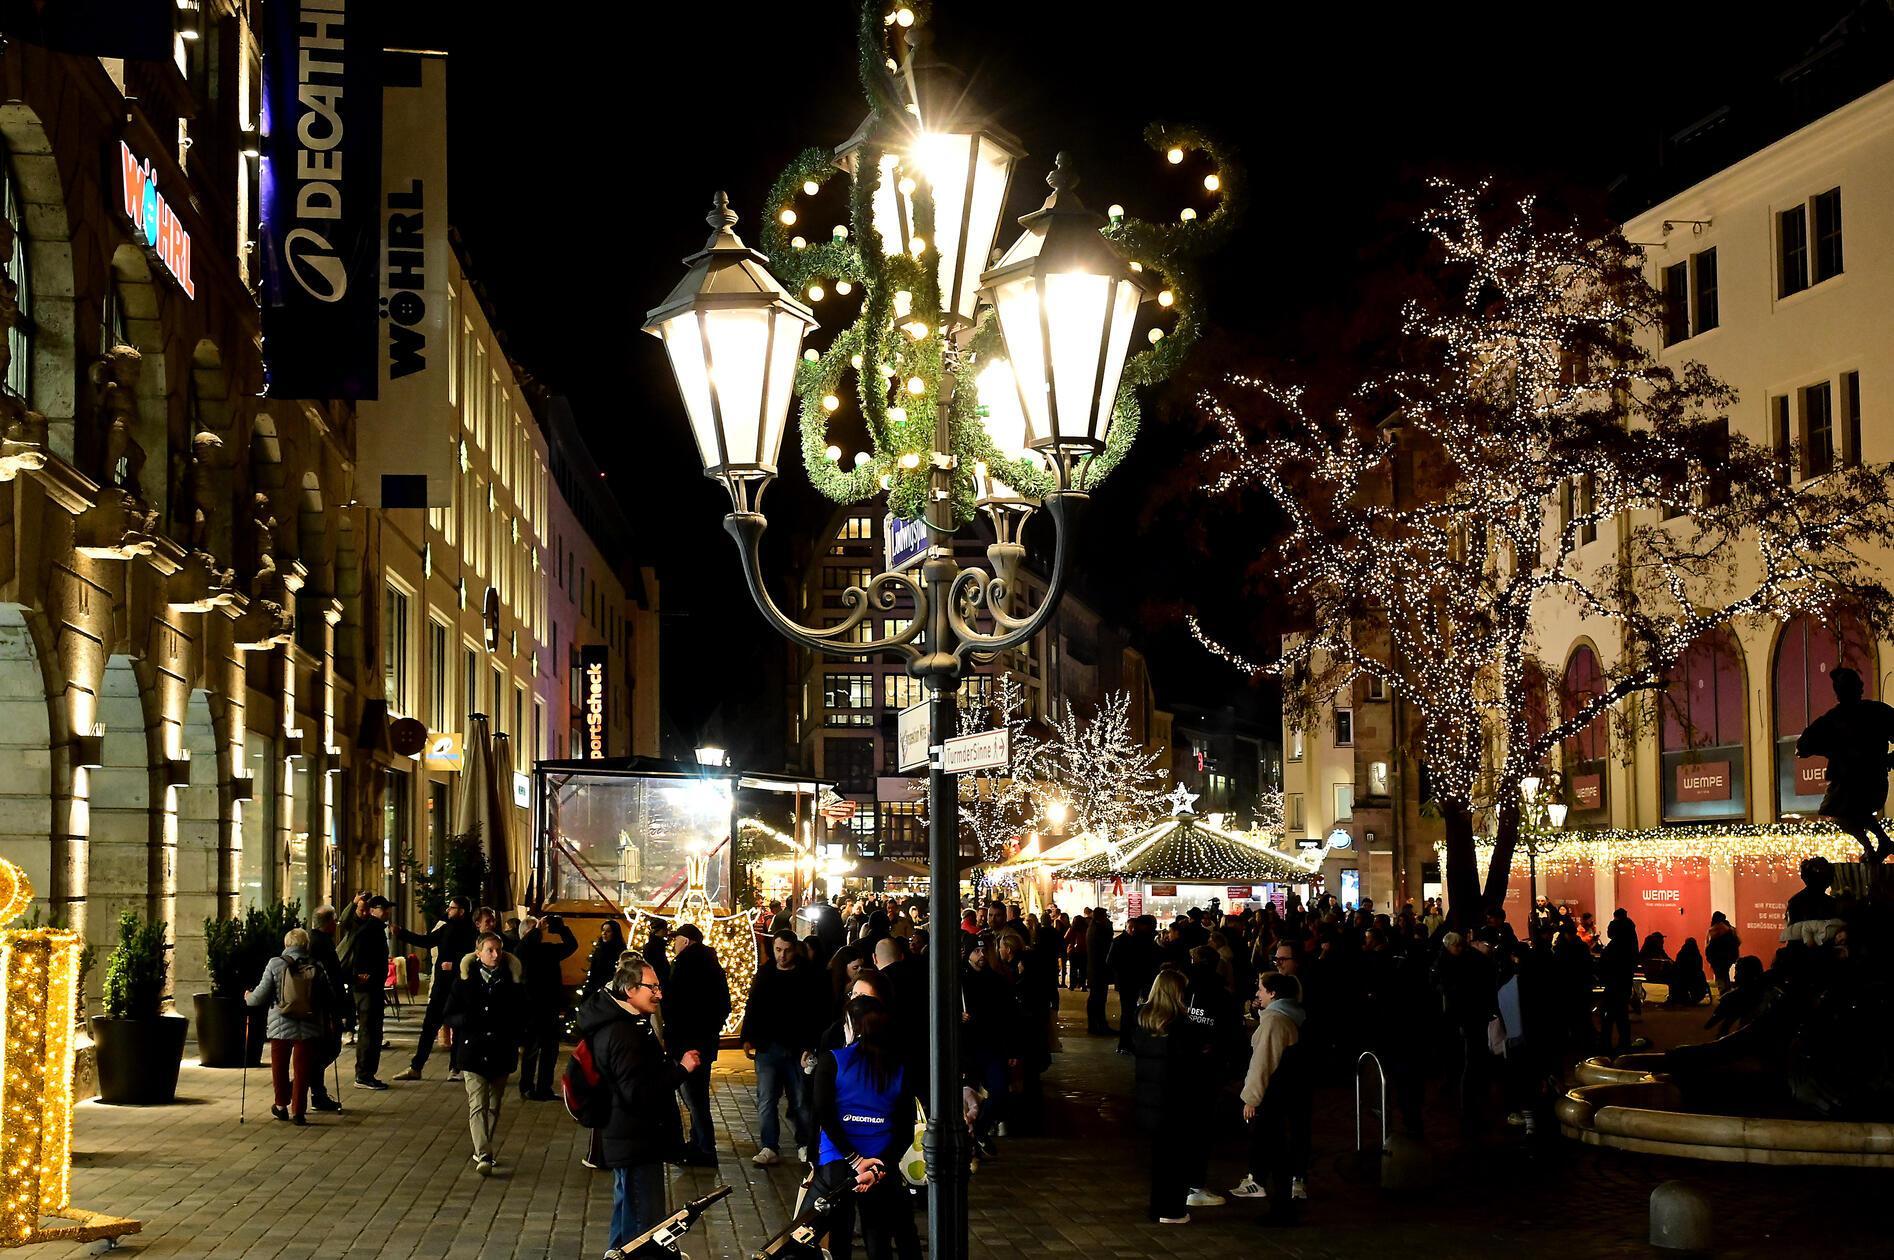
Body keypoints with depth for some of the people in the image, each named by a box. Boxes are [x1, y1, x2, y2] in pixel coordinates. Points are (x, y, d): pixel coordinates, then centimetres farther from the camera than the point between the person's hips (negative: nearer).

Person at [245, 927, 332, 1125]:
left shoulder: (275, 964, -4)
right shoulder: (316, 967, 0)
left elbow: (260, 997, -4)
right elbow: (326, 999, 4)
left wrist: (248, 997, 18)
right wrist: (326, 1025, 19)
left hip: (280, 1026, -1)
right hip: (308, 1027, 1)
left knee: (280, 1067, 18)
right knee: (302, 1068, 6)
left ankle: (281, 1105, 28)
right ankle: (298, 1110, 3)